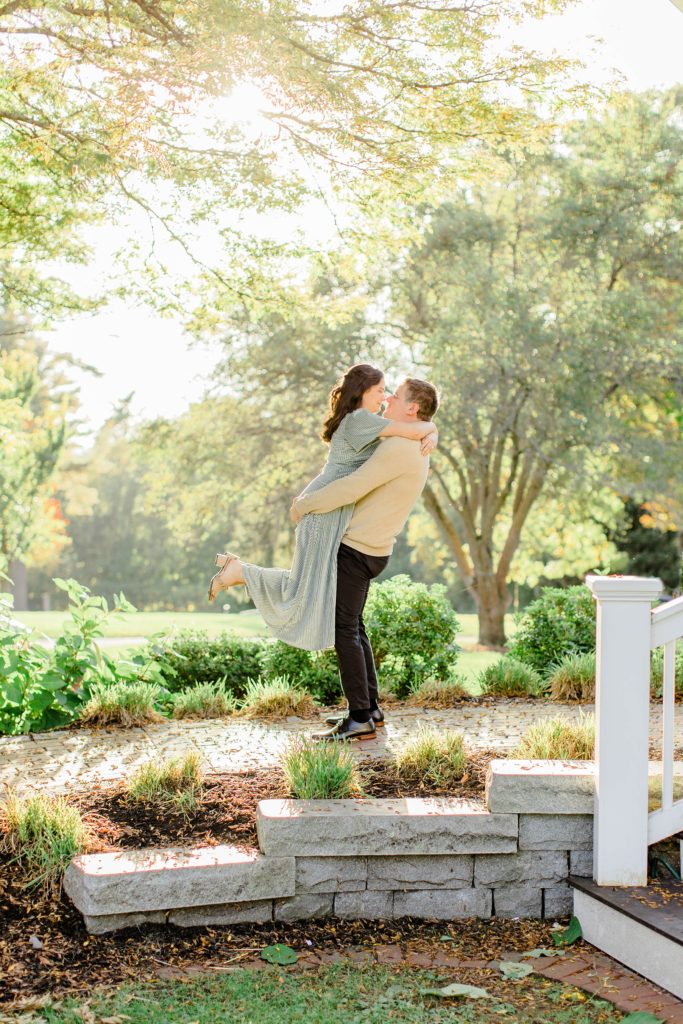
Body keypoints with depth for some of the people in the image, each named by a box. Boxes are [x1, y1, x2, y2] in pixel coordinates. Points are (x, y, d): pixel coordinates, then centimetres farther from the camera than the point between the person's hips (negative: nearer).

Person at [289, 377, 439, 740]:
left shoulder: (399, 448, -19)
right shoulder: (413, 451, 16)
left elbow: (351, 488, -23)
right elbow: (361, 482, 24)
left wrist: (303, 505, -10)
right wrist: (311, 497, 15)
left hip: (356, 550, -10)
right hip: (366, 549, 10)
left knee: (344, 630, -8)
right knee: (352, 627, 16)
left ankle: (360, 719, -7)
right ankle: (370, 708, 21)